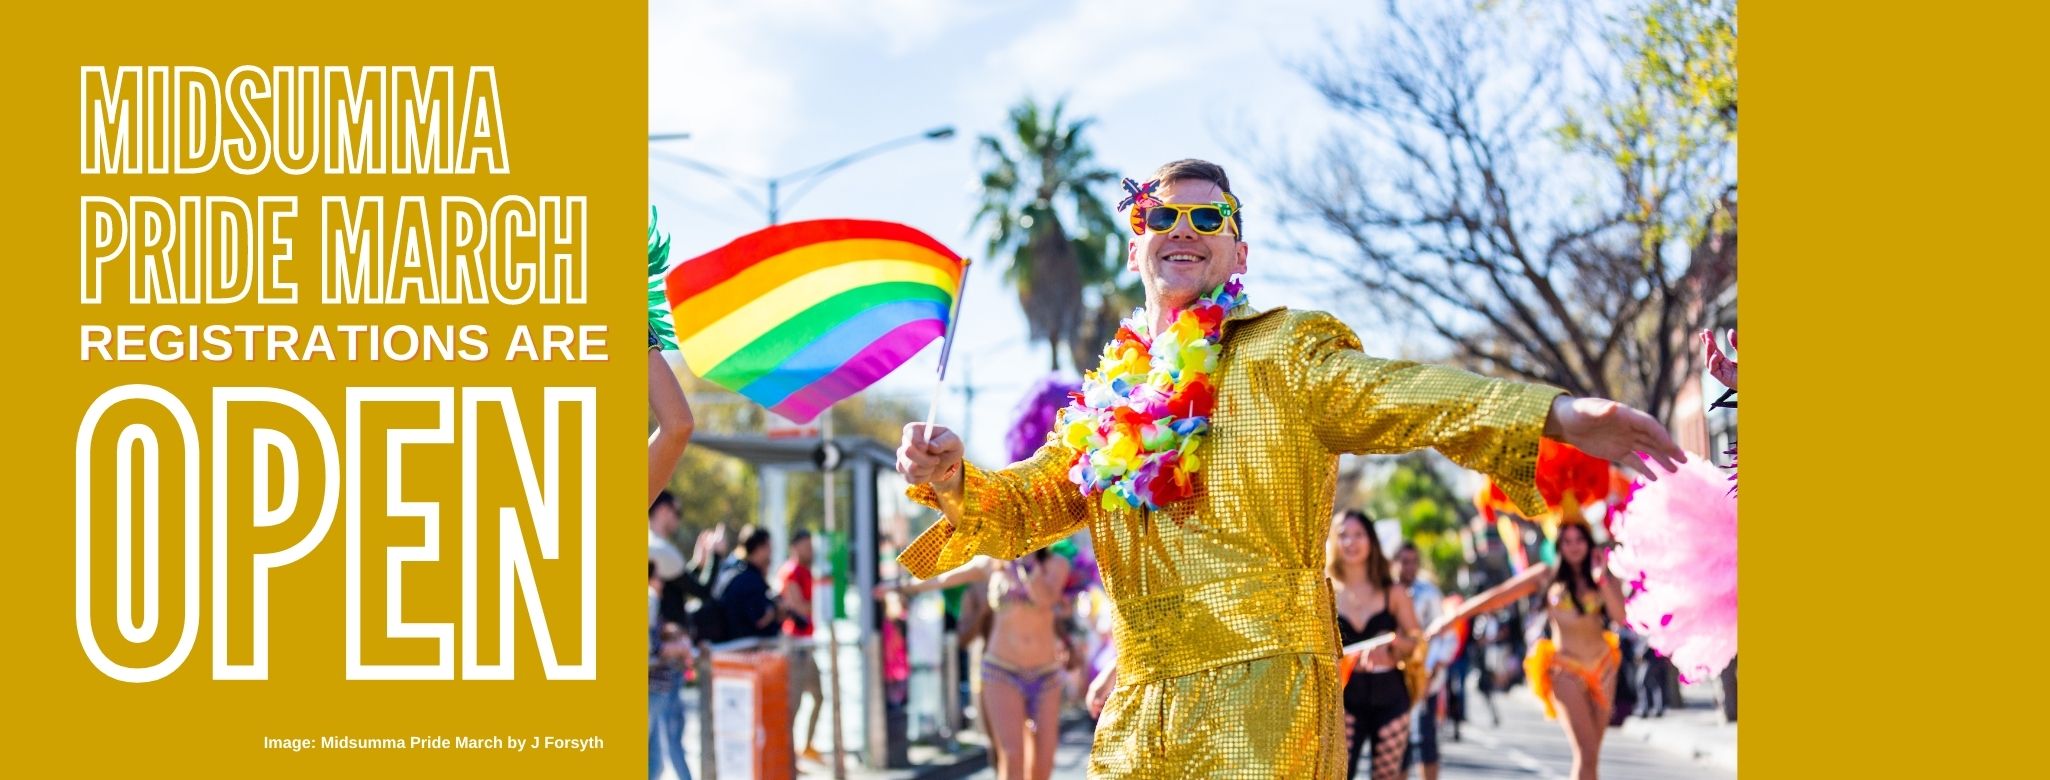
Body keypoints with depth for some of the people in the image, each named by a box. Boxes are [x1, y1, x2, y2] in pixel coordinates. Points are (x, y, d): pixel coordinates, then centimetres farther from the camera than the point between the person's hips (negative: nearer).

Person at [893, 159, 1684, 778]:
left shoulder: (1283, 350, 2)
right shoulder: (1110, 400, 19)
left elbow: (1398, 392, -13)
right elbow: (1022, 505, 20)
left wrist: (1555, 413, -30)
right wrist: (953, 479, -4)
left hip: (1263, 687, -5)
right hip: (1140, 708, 5)